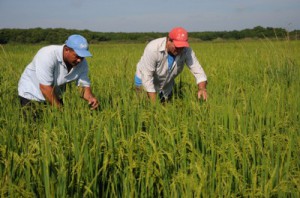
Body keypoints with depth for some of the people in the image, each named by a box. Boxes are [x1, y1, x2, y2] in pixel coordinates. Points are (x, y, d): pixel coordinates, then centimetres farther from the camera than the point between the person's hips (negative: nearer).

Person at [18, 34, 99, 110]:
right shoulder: (47, 56, -32)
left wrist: (91, 98, -33)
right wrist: (60, 109, -29)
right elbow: (45, 87, -32)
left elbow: (84, 86, -12)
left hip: (55, 97, 5)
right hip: (31, 95, -5)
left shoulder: (82, 63, -14)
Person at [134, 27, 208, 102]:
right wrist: (154, 102, -36)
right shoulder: (153, 49, -34)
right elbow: (147, 76, -32)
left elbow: (198, 70, -23)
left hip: (167, 85, 4)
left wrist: (202, 88, -45)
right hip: (145, 82, -4)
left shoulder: (187, 50, -24)